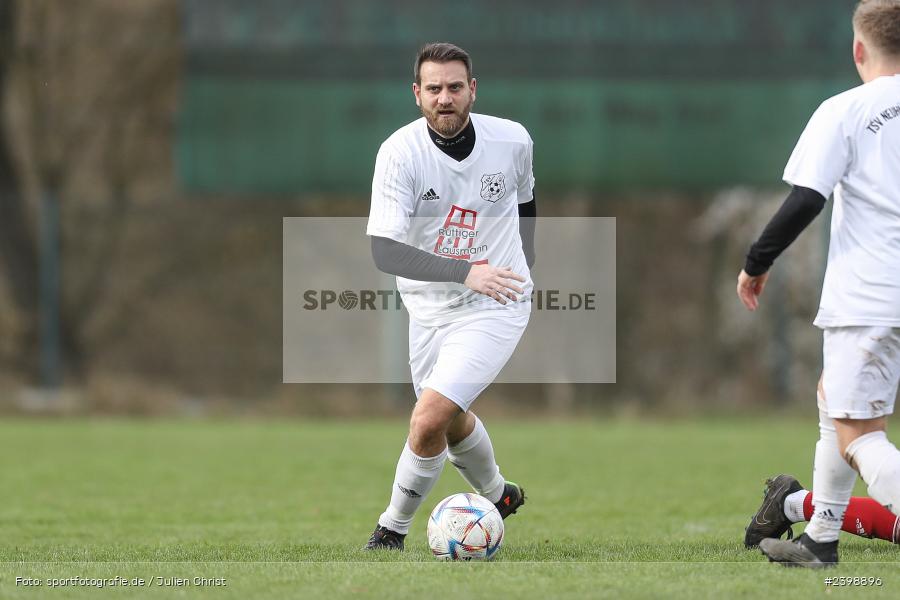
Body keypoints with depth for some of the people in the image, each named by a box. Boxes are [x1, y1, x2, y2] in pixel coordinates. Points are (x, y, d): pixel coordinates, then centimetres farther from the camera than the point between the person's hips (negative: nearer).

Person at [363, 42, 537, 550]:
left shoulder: (513, 141, -11)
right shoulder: (400, 152, -17)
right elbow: (384, 249, -26)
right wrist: (466, 271, -36)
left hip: (495, 305, -3)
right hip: (429, 306, 3)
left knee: (428, 421, -20)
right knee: (452, 422, 22)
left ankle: (394, 528, 1)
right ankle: (500, 496, 53)